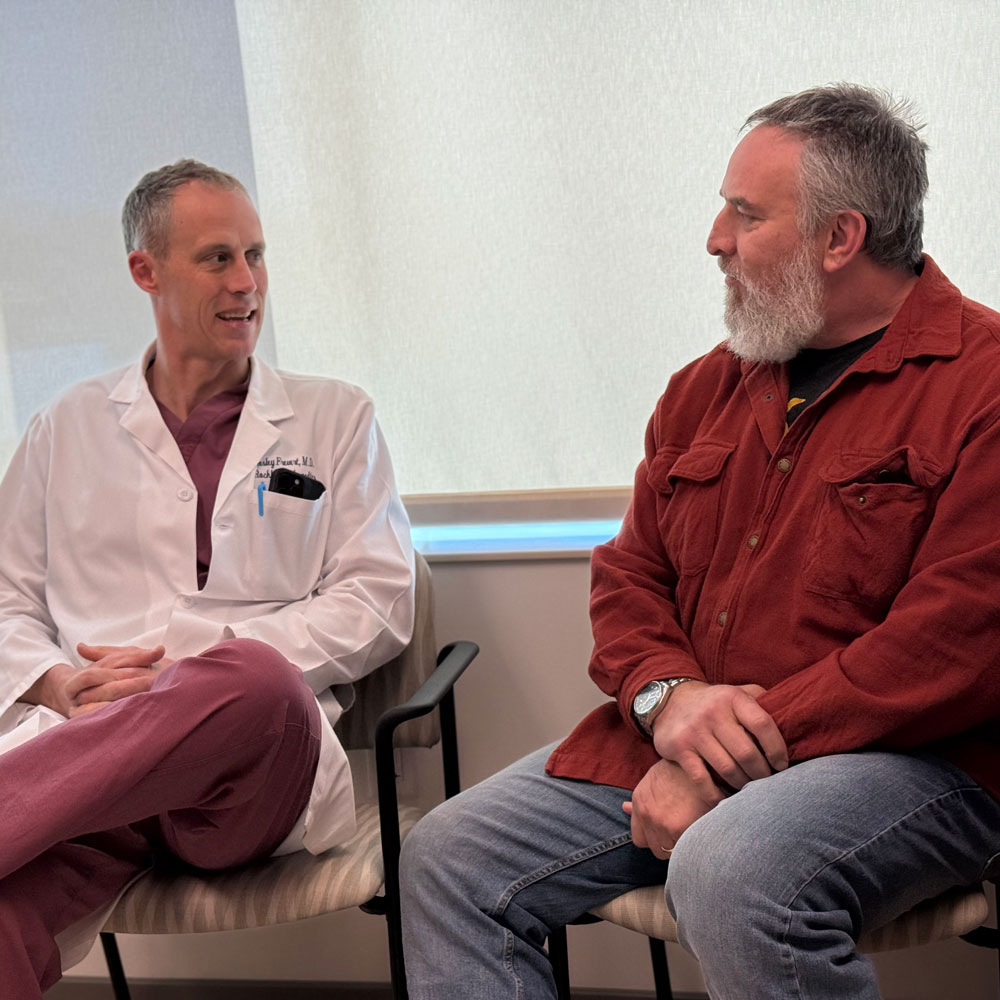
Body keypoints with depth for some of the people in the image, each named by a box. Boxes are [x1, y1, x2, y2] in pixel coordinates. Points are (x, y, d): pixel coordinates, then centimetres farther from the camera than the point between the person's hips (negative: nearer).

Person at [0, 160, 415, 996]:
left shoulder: (336, 417, 17)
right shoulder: (69, 428, 22)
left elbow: (377, 603, 8)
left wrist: (198, 662, -6)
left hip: (255, 755, 1)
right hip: (79, 743, -1)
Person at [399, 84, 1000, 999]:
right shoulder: (708, 388, 14)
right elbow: (629, 572, 14)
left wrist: (740, 752, -18)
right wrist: (669, 694, -9)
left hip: (906, 756, -6)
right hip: (668, 742, 7)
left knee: (729, 874, -37)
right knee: (448, 857, -2)